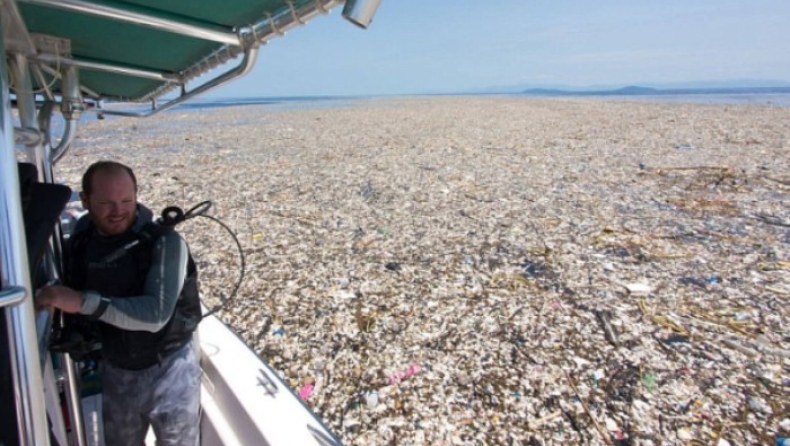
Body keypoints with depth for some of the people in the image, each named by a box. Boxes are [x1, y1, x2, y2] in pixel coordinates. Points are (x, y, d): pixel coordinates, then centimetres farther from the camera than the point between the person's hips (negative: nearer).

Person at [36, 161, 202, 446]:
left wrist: (83, 302, -37)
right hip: (114, 370, 5)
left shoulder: (164, 241, -24)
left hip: (167, 369, -4)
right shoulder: (82, 235, -7)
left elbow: (156, 314, -33)